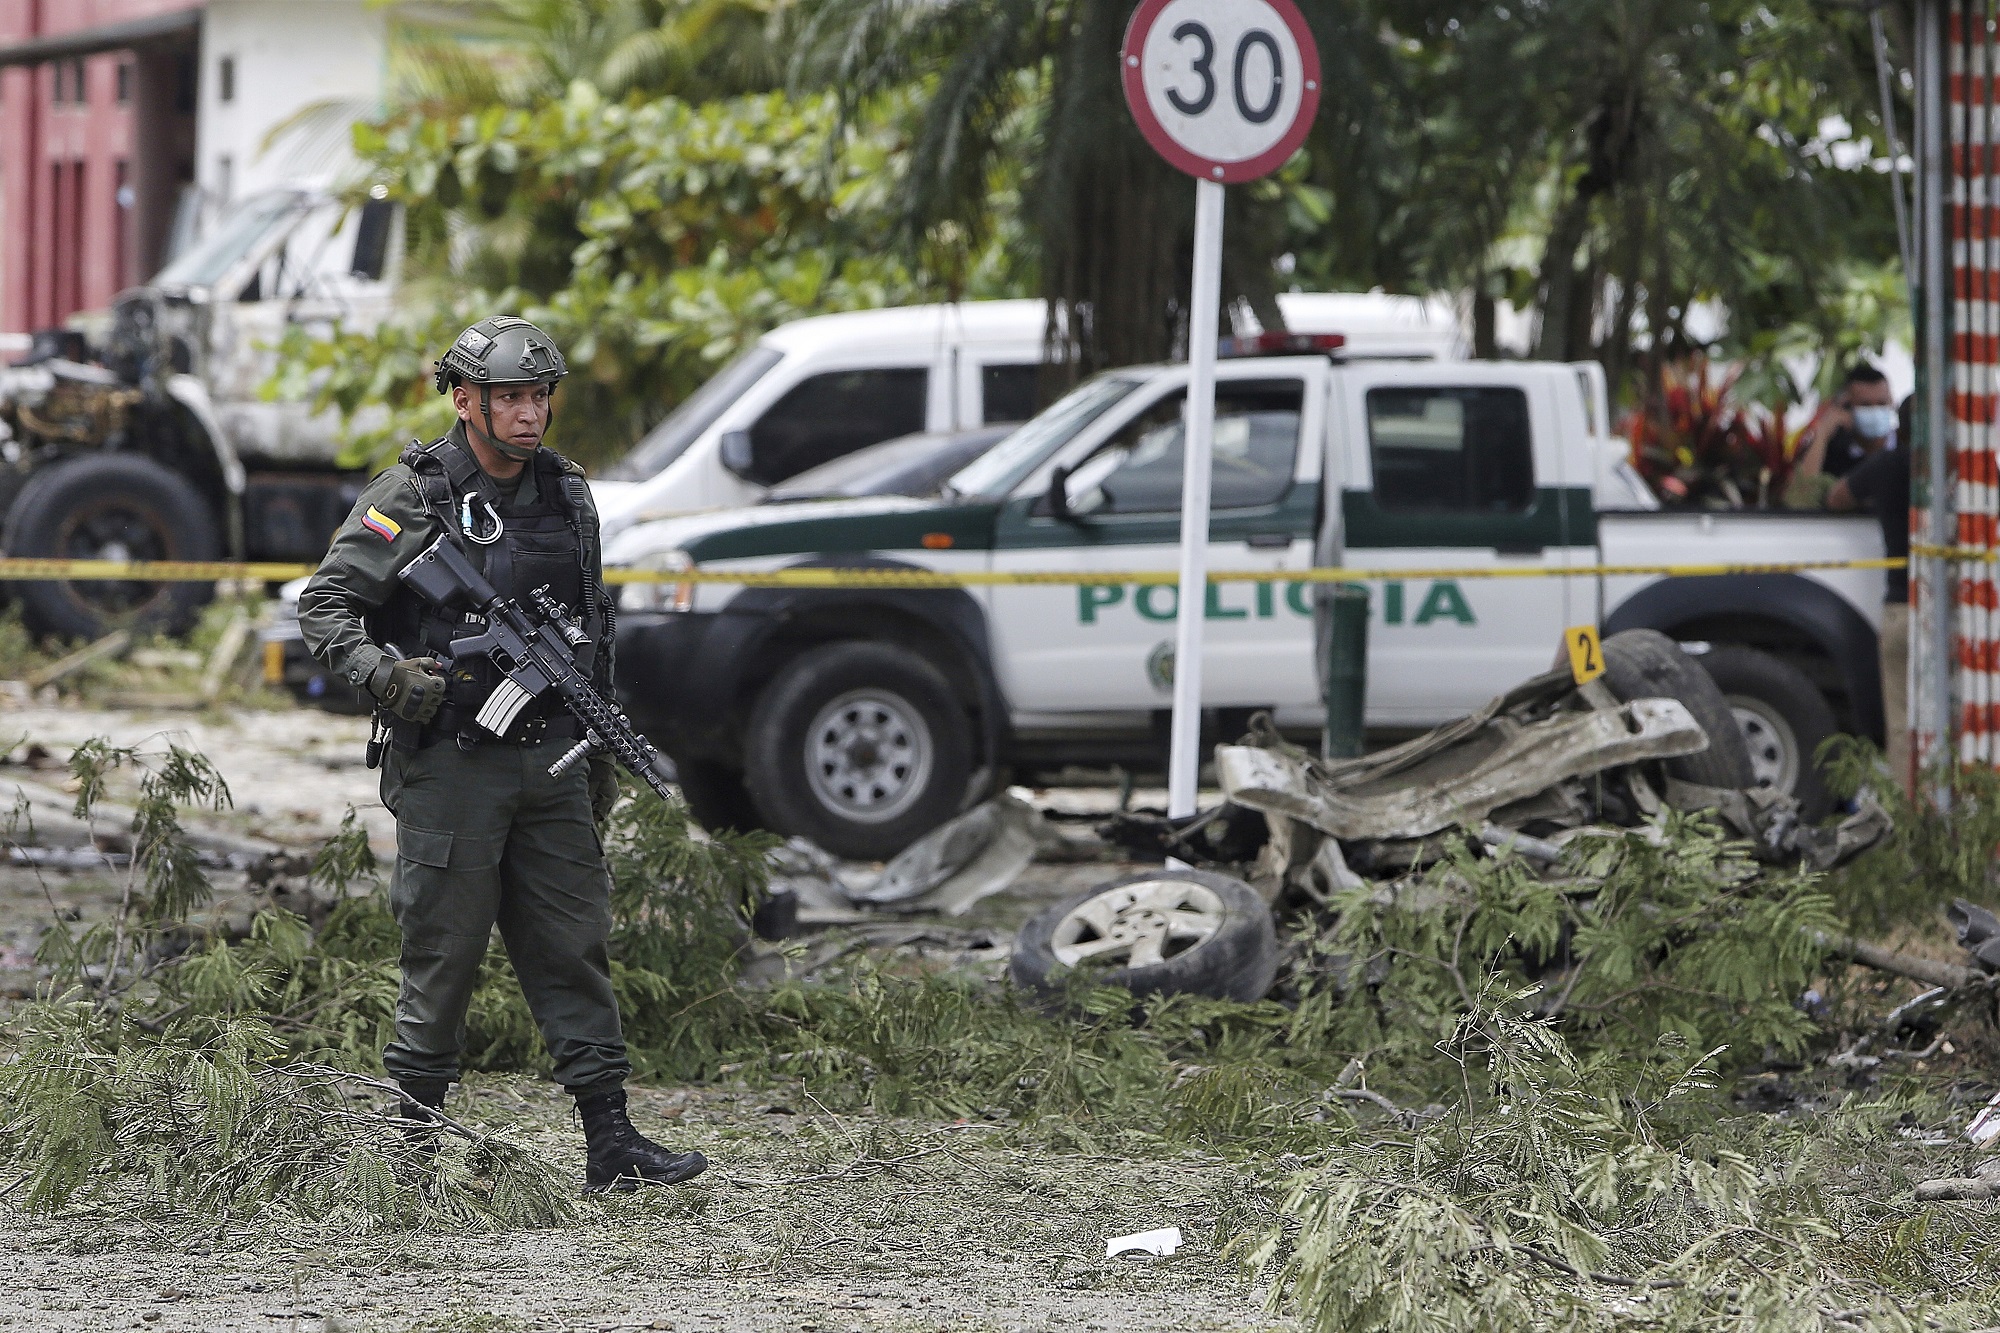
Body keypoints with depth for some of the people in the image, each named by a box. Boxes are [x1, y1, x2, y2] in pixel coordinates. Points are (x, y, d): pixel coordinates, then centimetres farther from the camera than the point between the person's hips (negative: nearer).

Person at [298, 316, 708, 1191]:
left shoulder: (566, 495, 11)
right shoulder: (413, 497, -8)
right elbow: (324, 607, -9)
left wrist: (600, 751, 20)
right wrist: (383, 675, -25)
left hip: (549, 758, 6)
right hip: (449, 762, -6)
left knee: (575, 950, 4)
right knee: (443, 958, -1)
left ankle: (611, 1144, 4)